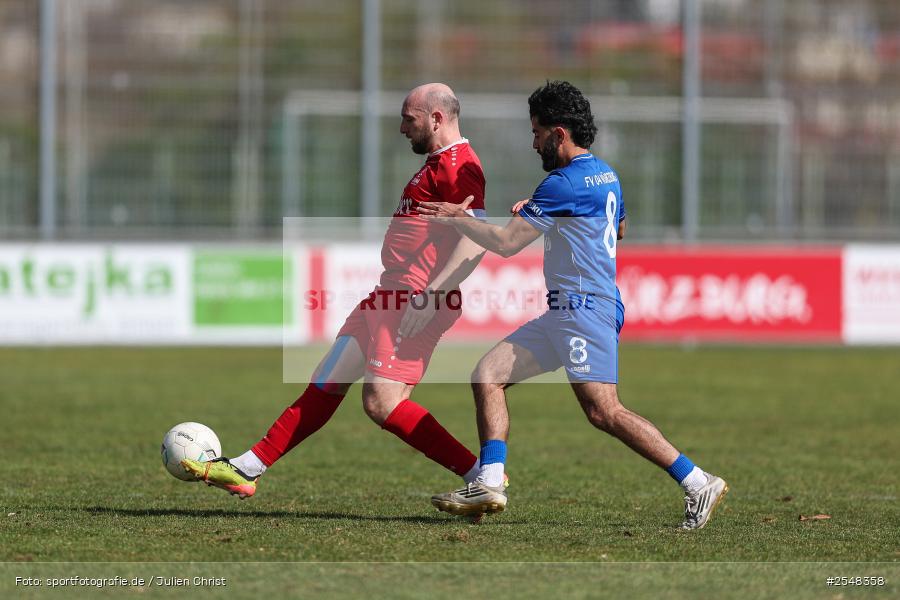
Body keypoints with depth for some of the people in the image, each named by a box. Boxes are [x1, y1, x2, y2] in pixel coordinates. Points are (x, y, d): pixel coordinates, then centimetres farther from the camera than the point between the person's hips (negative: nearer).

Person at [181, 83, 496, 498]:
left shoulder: (458, 166, -13)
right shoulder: (437, 163, 20)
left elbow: (476, 241, -23)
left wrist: (428, 297, -27)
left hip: (414, 300, -11)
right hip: (389, 295, 11)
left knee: (381, 402, -17)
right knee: (326, 385, 13)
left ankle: (482, 476, -12)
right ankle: (246, 470, 19)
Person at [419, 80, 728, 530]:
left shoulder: (564, 184, -15)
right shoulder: (605, 175, 16)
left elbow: (505, 243, -13)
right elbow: (619, 230, 37)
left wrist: (457, 218, 2)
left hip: (586, 308, -11)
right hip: (564, 314, 11)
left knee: (604, 412, -17)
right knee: (488, 374, 5)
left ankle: (698, 484, -14)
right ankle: (489, 484, -2)